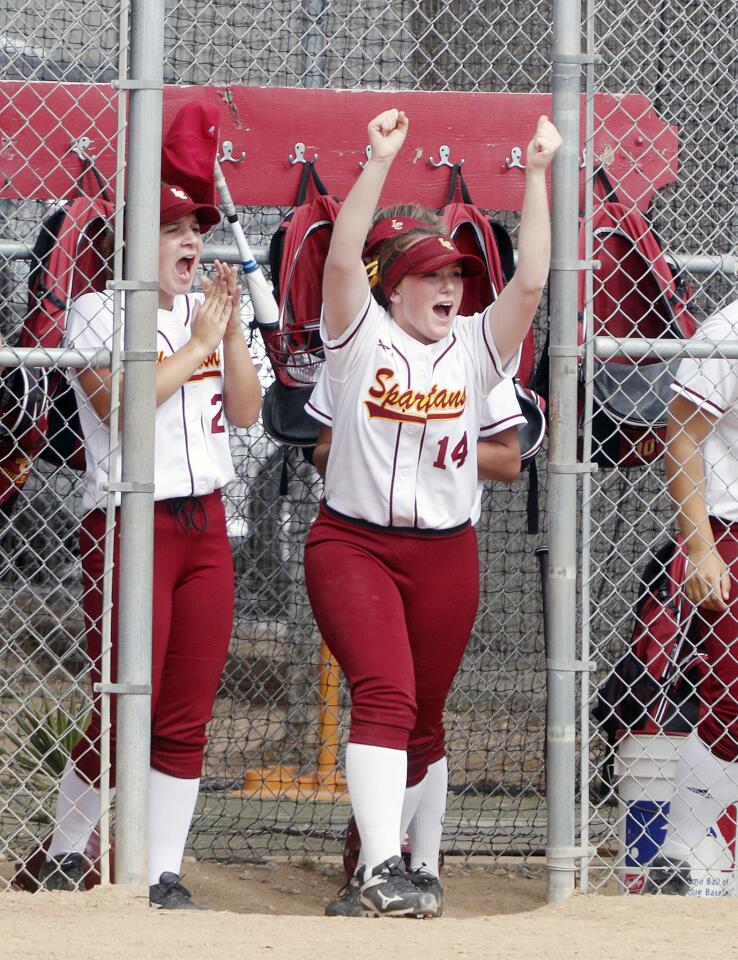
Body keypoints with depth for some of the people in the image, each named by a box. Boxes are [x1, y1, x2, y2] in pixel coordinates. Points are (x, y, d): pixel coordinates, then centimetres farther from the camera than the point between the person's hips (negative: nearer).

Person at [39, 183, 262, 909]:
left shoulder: (203, 311, 14)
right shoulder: (97, 312, -5)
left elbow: (245, 411, 8)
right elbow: (120, 404, -18)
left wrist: (232, 331, -4)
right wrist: (198, 342, -13)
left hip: (204, 525, 6)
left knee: (187, 720, 3)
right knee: (124, 715, -6)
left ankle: (163, 876, 7)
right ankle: (64, 857, 14)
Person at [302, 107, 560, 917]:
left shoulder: (476, 348, 7)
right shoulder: (363, 338, 0)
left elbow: (531, 281, -5)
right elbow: (342, 258, -15)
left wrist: (537, 176, -8)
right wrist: (380, 163, -20)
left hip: (445, 554, 4)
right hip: (352, 544, -4)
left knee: (424, 718, 11)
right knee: (384, 693, -20)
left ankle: (422, 866, 23)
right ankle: (380, 865, -29)